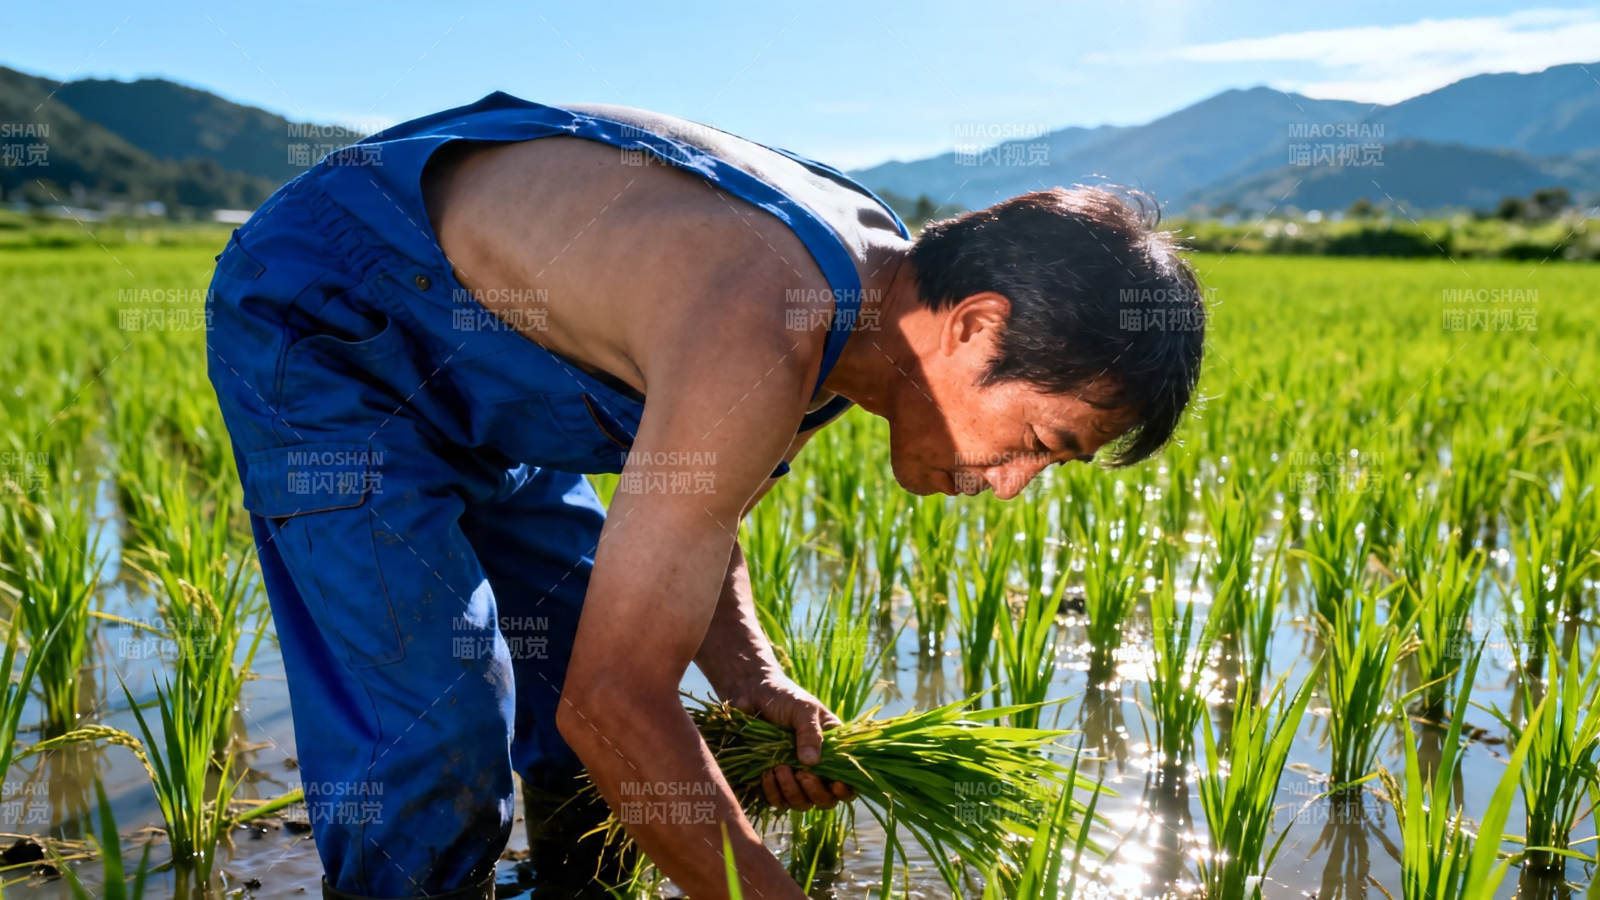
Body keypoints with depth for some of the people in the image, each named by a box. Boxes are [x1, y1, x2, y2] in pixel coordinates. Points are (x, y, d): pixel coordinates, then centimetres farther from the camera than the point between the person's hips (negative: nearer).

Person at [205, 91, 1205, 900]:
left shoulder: (874, 276, -7)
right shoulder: (762, 340, -37)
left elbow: (685, 516, 5)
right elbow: (611, 707, -34)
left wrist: (754, 679, -11)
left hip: (466, 380, 9)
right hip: (318, 322, -9)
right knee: (441, 736, -16)